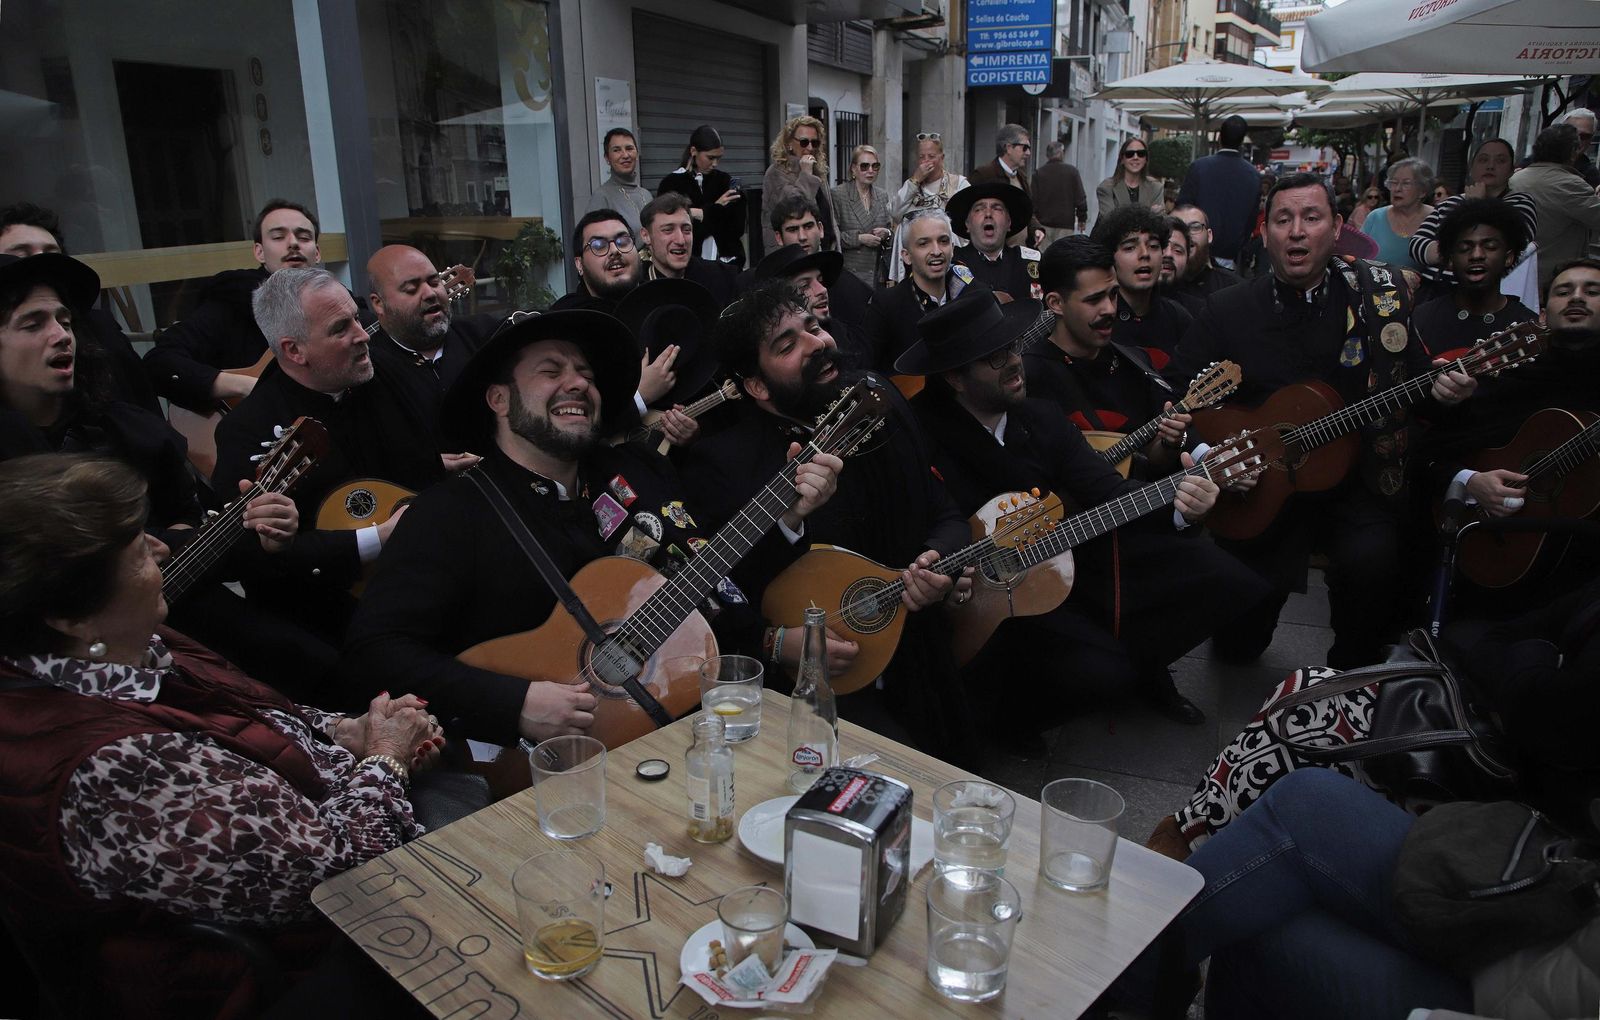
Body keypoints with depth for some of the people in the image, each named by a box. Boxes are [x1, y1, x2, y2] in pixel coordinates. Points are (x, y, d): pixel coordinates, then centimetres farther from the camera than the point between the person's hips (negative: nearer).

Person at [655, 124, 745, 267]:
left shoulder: (724, 180, 8)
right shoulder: (671, 184, 0)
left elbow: (738, 228, 1)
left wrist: (705, 214, -10)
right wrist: (716, 209, -9)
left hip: (727, 260, 2)